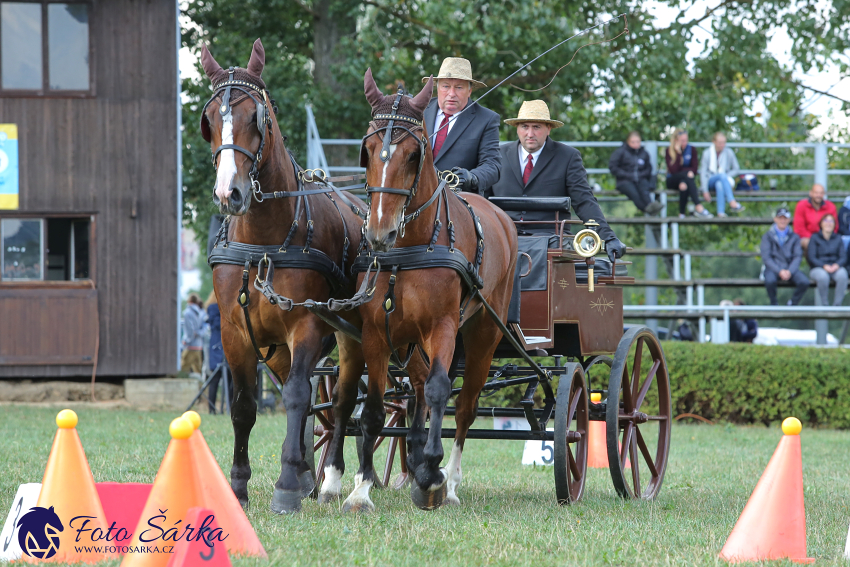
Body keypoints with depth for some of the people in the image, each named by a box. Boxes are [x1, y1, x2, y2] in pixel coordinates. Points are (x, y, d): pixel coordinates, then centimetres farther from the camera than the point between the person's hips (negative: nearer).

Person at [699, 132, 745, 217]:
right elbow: (703, 173, -5)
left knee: (719, 184, -37)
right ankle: (732, 203, -53)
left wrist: (726, 176, -10)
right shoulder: (707, 153, -4)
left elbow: (736, 169, 9)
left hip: (725, 180, 1)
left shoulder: (729, 152, 1)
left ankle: (721, 213, -50)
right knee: (722, 175, -36)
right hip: (710, 181, -1)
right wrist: (705, 191, -12)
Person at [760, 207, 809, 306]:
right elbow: (766, 257, -2)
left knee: (804, 282, -28)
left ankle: (793, 304, -3)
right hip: (773, 268, -2)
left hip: (790, 268, 2)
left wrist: (789, 271, -14)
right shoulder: (768, 236, 7)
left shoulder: (794, 237, 13)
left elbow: (798, 257, 4)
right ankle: (774, 304, -11)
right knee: (770, 280, -37)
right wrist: (779, 271, -16)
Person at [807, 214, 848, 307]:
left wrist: (837, 265, -16)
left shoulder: (838, 238, 15)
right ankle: (824, 304, -26)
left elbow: (843, 257, 7)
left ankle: (837, 304, -29)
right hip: (818, 268, -2)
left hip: (835, 267, 2)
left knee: (842, 275, -35)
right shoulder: (815, 238, 6)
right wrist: (824, 266, -19)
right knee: (823, 276, -39)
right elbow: (811, 257, -2)